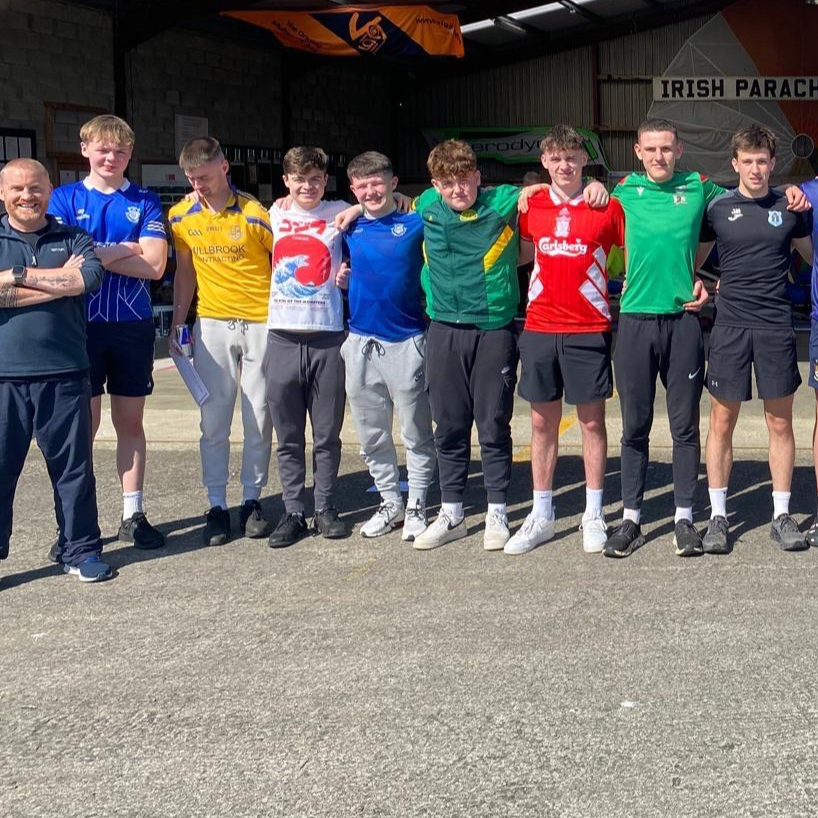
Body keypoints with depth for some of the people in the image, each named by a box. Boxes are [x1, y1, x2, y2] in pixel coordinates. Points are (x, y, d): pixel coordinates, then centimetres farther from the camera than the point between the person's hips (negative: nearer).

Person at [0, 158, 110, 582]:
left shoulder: (73, 239, 9)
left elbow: (90, 276, -12)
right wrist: (57, 280, -10)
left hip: (64, 374, 0)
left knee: (73, 466, 7)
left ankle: (81, 550, 18)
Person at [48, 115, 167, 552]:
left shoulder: (144, 201, 5)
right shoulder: (65, 198, 4)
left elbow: (154, 265, -7)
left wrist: (95, 255, -10)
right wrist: (123, 252, -8)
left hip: (132, 325, 1)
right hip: (82, 324, -1)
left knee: (130, 422, 9)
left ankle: (133, 514, 17)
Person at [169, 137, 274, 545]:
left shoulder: (254, 214, -10)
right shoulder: (181, 216, 3)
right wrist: (177, 324, 11)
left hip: (262, 323, -3)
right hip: (212, 324, 3)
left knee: (259, 419, 4)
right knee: (214, 421, 3)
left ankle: (252, 500, 17)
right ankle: (216, 506, 10)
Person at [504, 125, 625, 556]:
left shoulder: (607, 206, -3)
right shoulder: (531, 206, 6)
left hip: (588, 328, -3)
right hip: (539, 326, 3)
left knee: (592, 421, 4)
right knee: (542, 422, 8)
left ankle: (594, 516, 14)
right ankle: (541, 516, 17)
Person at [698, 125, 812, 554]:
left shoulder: (790, 208, 5)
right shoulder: (717, 208, 2)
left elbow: (811, 254, 18)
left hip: (776, 328, 1)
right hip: (730, 326, -1)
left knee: (780, 423, 5)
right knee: (722, 421, 2)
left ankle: (782, 515, 15)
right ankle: (717, 516, 11)